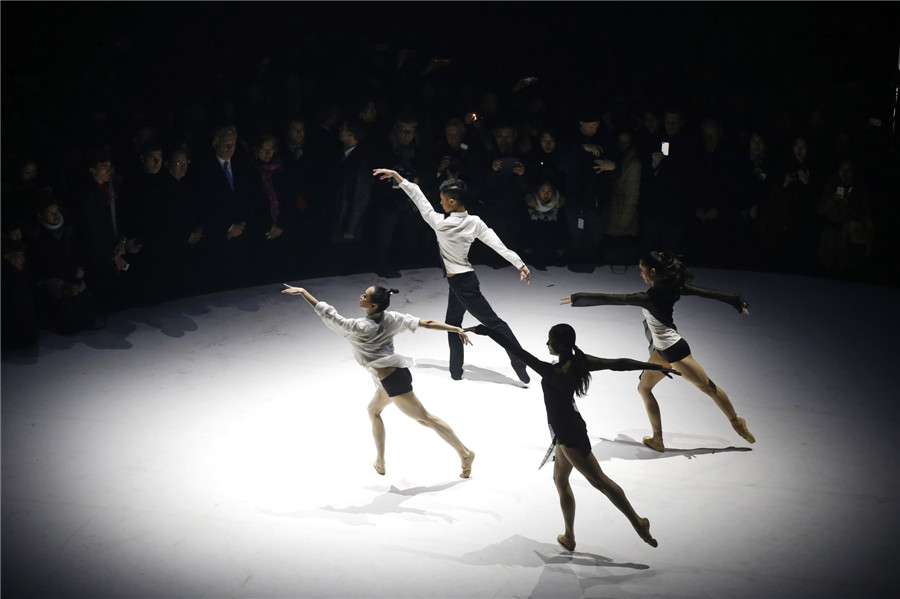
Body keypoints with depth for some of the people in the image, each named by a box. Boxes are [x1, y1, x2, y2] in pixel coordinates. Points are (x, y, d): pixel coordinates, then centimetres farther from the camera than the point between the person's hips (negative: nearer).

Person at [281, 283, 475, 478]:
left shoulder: (360, 327, -19)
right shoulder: (390, 318, -2)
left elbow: (329, 315, -15)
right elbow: (427, 323, -3)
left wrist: (302, 291, -10)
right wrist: (455, 329, 2)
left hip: (393, 381, -9)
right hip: (396, 373, 9)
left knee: (425, 418, 0)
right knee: (373, 409, 26)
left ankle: (465, 453, 6)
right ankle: (380, 463, 32)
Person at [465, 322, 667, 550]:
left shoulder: (553, 372, -29)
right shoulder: (580, 362, -6)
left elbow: (518, 352, -31)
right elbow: (619, 364, -3)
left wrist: (484, 330, -29)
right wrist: (657, 367, 5)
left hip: (568, 434, -9)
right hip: (571, 427, 9)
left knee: (598, 480, 2)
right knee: (560, 479, 21)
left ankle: (638, 523, 8)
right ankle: (569, 536, 30)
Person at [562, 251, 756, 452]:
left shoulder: (651, 297, -27)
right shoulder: (671, 286, -5)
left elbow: (613, 299, -26)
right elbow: (706, 292, 1)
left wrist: (577, 298, -20)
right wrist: (735, 300, 12)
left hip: (674, 350, -8)